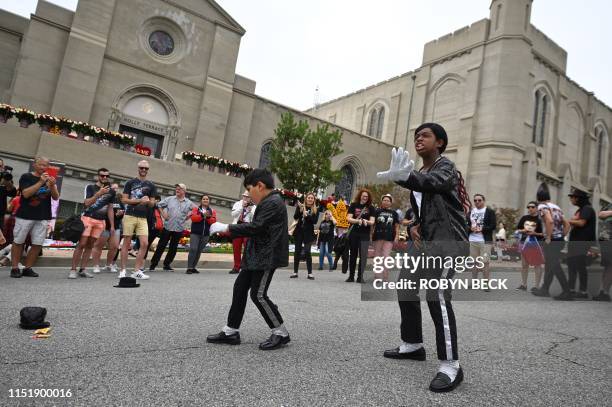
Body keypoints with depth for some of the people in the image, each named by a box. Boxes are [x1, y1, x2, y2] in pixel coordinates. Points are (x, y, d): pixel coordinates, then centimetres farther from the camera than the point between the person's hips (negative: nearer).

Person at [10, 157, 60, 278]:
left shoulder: (50, 179, 12)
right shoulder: (26, 177, 0)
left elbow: (56, 197, 3)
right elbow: (26, 193, -14)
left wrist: (52, 185, -15)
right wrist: (41, 182, -21)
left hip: (43, 217, 3)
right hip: (25, 215, -3)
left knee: (38, 244, 1)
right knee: (18, 242, 4)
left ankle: (27, 268, 10)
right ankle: (15, 268, 12)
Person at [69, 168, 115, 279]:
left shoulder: (111, 191, 12)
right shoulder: (90, 187, 1)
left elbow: (110, 209, 16)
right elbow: (87, 203, -11)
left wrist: (112, 226, 12)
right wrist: (99, 193, -24)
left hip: (101, 221, 4)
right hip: (88, 218, -4)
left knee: (90, 245, 6)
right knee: (81, 244, -8)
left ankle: (82, 270, 10)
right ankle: (73, 270, -4)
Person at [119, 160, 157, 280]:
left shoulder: (151, 185, 12)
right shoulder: (130, 183, 5)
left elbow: (152, 204, 12)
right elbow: (124, 200, -1)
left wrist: (148, 201, -12)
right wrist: (140, 200, -13)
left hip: (143, 218, 3)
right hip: (130, 216, -2)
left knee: (145, 243, -7)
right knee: (127, 243, 1)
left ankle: (137, 270, 2)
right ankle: (123, 270, 8)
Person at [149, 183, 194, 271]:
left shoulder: (189, 203, 3)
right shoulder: (169, 199, 2)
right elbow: (159, 205, 9)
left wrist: (188, 216, 2)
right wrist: (163, 213, 1)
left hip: (179, 228, 1)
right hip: (167, 226, -1)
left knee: (173, 248, 8)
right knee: (161, 246, 1)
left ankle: (167, 265, 20)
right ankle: (153, 264, 9)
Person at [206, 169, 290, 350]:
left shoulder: (273, 203, -16)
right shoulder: (268, 202, 16)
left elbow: (256, 227, -23)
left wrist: (227, 228, -17)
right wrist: (228, 230, 12)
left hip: (267, 256, -11)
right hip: (257, 255, 11)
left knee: (259, 294, -8)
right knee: (240, 287, 10)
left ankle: (281, 333, 7)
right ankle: (231, 332, 19)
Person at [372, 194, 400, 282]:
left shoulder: (394, 213, 10)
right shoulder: (377, 211, 6)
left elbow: (397, 226, 12)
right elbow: (373, 223, 5)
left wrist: (397, 236, 2)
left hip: (389, 238, 0)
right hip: (378, 236, 0)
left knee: (386, 256, -4)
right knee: (377, 256, 5)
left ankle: (385, 278, 2)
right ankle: (378, 276, 15)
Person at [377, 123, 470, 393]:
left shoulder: (445, 166, -6)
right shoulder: (418, 174, 21)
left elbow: (432, 182, -31)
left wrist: (403, 177, -53)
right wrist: (414, 226, 4)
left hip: (448, 239, -9)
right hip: (426, 240, 10)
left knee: (436, 296, -22)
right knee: (405, 289, 11)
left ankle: (450, 367, -16)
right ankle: (413, 346, 27)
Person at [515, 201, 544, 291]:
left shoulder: (540, 219, -7)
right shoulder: (524, 218, 9)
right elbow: (517, 229, 15)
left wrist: (535, 233, -20)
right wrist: (523, 231, -4)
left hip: (536, 244, -5)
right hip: (524, 243, 6)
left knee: (537, 265, 1)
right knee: (524, 265, 11)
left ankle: (536, 285, 8)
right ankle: (523, 284, 21)